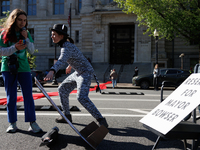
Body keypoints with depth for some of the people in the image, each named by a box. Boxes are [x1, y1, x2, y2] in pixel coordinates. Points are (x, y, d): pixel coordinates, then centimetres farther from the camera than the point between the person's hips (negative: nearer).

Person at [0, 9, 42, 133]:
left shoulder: (26, 33, 6)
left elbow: (32, 51, 2)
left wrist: (26, 39, -12)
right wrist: (15, 48, -21)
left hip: (23, 68, 2)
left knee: (28, 96, -1)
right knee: (11, 97, 5)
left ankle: (32, 122, 5)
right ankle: (12, 123, 16)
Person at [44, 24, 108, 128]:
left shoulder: (67, 47, -24)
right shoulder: (65, 45, 6)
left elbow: (61, 60, -45)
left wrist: (52, 71, -61)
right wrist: (70, 66, 39)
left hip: (85, 73, -11)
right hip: (78, 73, 11)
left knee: (82, 97, -25)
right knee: (62, 89, 13)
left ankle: (101, 120, -16)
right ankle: (67, 116, 25)